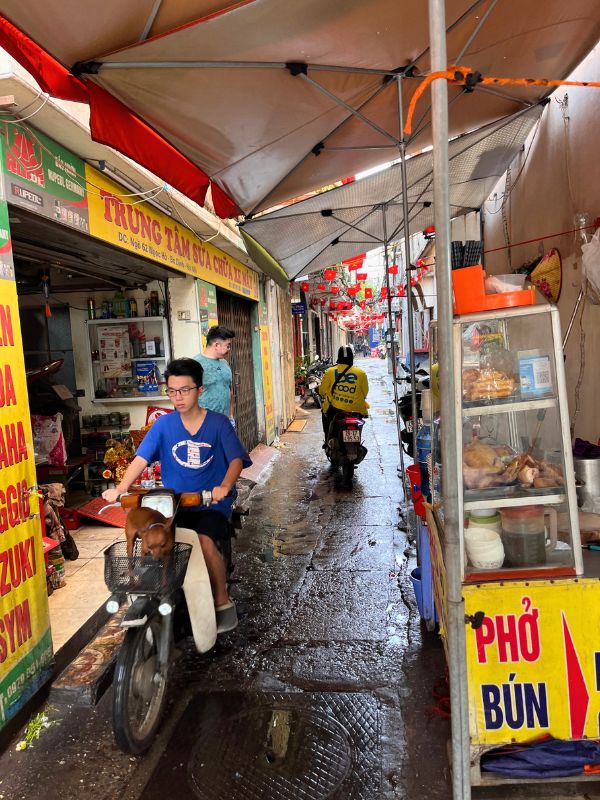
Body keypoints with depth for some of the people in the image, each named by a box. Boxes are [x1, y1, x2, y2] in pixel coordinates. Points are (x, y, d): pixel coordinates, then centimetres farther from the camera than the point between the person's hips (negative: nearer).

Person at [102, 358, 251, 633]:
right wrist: (119, 489, -23)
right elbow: (141, 458, -7)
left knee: (205, 541, -29)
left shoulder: (218, 423, -4)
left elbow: (236, 459, -13)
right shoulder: (164, 424, 2)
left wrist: (224, 487, -33)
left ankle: (223, 603, -5)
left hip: (212, 503, -2)